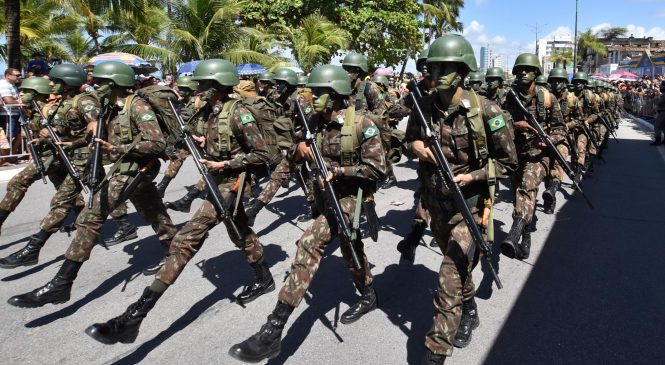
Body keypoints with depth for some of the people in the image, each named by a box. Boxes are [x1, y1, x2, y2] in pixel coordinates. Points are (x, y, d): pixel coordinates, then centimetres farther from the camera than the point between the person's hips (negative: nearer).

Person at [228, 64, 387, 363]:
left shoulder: (361, 125, -17)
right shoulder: (315, 122, 1)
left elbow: (378, 168, -16)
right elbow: (302, 154, 15)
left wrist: (339, 171, -23)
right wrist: (300, 147, -9)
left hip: (350, 197, -7)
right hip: (326, 194, 8)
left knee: (310, 245, -22)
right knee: (350, 248, 24)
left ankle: (274, 330, -21)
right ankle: (368, 296, 51)